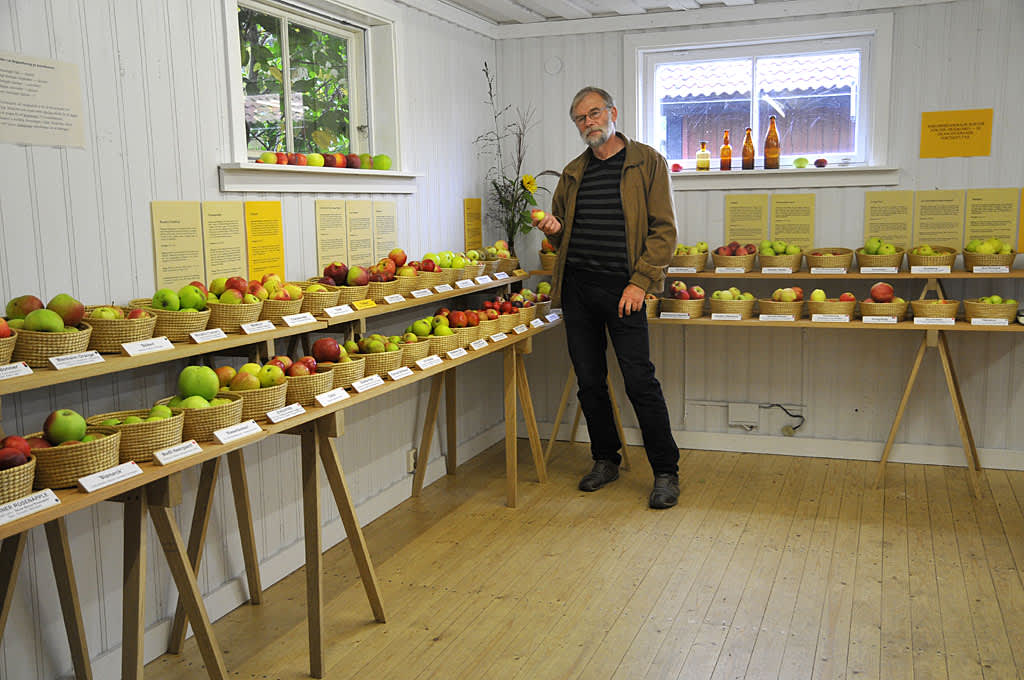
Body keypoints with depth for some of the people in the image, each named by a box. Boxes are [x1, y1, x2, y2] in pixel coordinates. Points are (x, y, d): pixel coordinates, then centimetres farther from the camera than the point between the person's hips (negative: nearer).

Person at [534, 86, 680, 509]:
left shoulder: (647, 162, 2)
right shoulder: (573, 173, 17)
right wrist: (554, 229, 1)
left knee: (640, 381, -7)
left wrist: (640, 282, -14)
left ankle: (666, 472, 5)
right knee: (589, 381, 9)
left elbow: (663, 230, -4)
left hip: (623, 288, -5)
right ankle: (606, 459, 25)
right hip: (576, 287, 5)